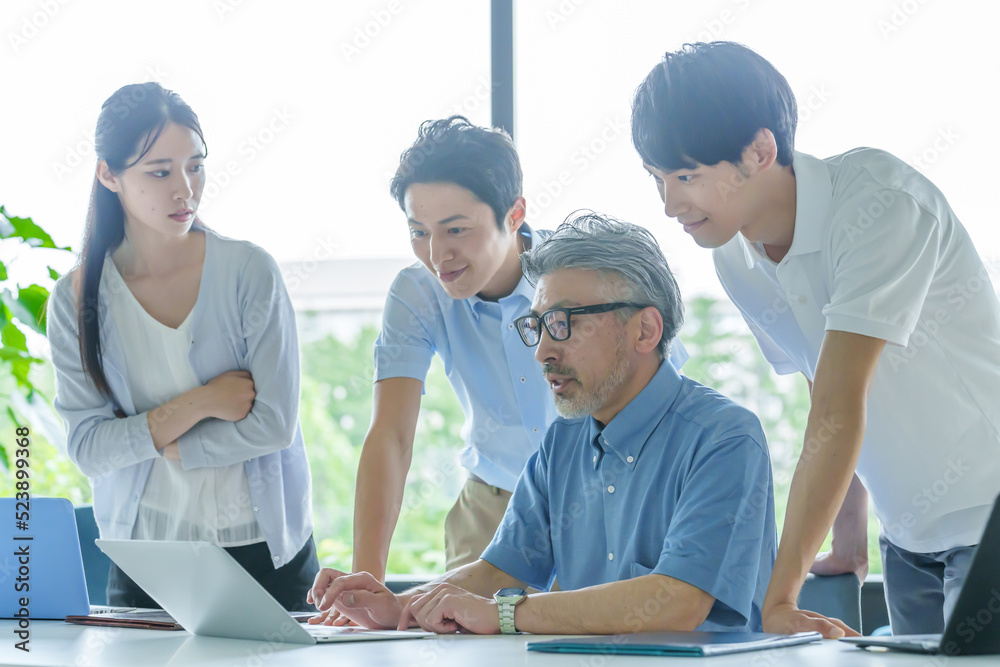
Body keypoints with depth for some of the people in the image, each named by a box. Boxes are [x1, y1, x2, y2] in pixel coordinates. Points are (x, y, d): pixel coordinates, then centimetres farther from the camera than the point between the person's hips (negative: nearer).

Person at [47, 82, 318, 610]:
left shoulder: (249, 271, -8)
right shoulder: (77, 299, -3)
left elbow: (275, 423, -12)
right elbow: (87, 448, -7)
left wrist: (148, 443, -10)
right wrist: (199, 404, -17)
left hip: (263, 549, -1)